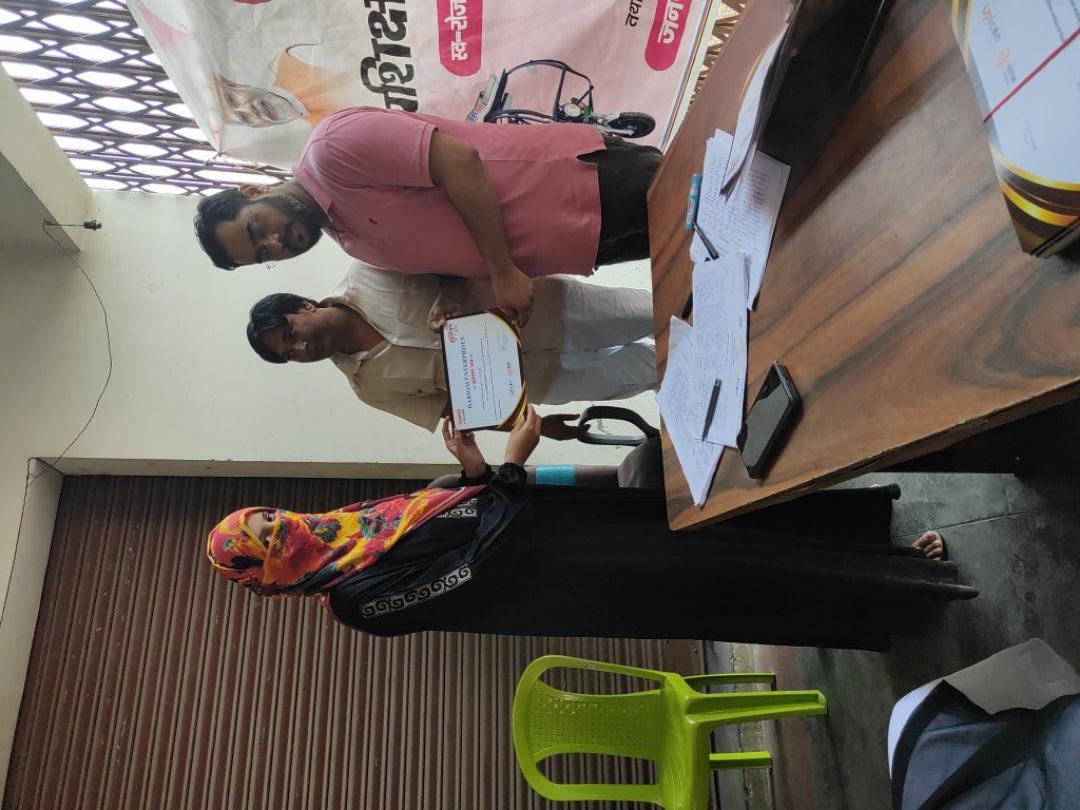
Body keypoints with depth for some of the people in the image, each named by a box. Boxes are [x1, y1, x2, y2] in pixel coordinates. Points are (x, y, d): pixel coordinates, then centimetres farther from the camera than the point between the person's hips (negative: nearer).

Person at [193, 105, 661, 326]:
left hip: (582, 176, -6)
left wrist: (503, 271, -21)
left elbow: (458, 160, -25)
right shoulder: (352, 244, 10)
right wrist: (450, 296, -8)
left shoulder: (335, 142, -18)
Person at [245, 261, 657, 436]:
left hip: (539, 306, 0)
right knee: (646, 369, 2)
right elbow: (450, 409, 0)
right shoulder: (371, 385, -3)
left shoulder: (366, 275, -10)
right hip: (538, 376, 0)